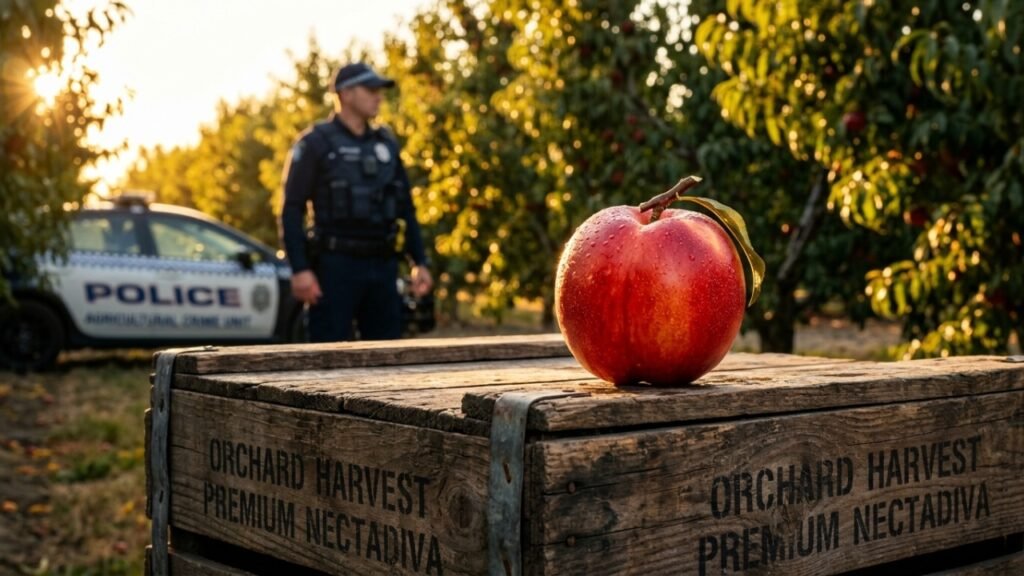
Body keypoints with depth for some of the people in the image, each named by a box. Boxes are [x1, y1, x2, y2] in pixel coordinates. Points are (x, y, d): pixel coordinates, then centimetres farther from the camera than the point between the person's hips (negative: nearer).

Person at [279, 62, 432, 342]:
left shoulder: (386, 144, 15)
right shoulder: (315, 143, -2)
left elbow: (405, 208, 18)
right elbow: (292, 210, -7)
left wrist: (419, 262, 9)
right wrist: (299, 269, -16)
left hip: (383, 266, 5)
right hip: (336, 266, -5)